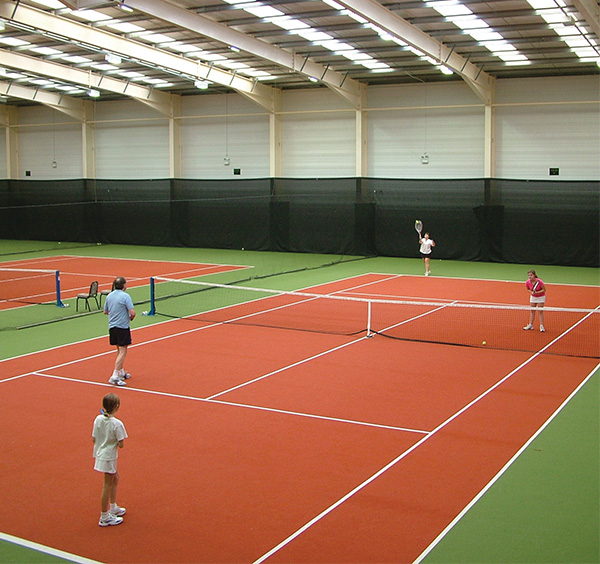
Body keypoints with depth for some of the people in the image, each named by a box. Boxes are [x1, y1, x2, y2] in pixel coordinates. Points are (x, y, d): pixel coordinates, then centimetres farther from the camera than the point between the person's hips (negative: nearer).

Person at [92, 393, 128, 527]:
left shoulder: (98, 419, -5)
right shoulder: (117, 424, -23)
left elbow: (94, 439, 1)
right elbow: (121, 444, -19)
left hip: (100, 454, 7)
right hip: (109, 457, -7)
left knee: (115, 479, 25)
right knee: (107, 486, 5)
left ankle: (113, 508, 38)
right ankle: (104, 517, 15)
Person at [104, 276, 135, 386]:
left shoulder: (109, 296, 6)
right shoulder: (125, 296, -14)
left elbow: (105, 311, 16)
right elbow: (132, 312, -19)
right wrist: (131, 318, 2)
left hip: (112, 327, 7)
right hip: (122, 327, -7)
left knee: (119, 350, 20)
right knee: (122, 352, -4)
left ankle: (121, 372, 28)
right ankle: (115, 376, -11)